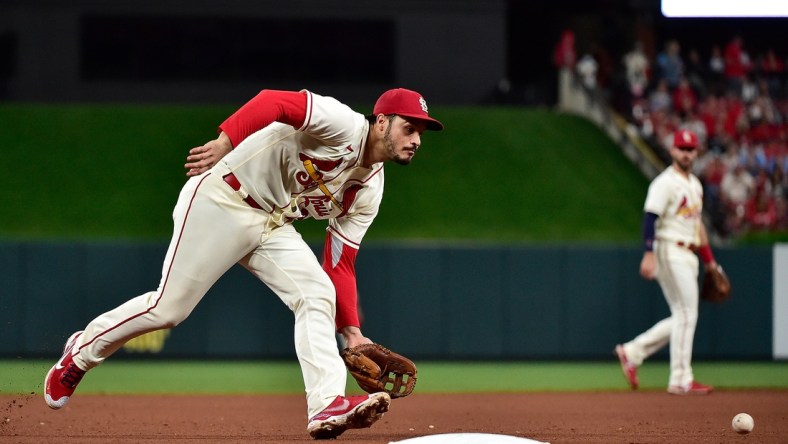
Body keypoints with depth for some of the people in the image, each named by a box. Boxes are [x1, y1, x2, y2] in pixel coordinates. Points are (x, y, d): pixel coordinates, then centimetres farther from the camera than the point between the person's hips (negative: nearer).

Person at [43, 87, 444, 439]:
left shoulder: (368, 192, 9)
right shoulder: (344, 125, -17)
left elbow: (339, 265, 9)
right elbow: (274, 102, -30)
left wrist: (351, 331, 0)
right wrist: (223, 143, -43)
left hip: (273, 227, 8)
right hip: (220, 202, -8)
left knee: (317, 295, -12)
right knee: (168, 308, -6)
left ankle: (327, 406, -21)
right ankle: (81, 353, 18)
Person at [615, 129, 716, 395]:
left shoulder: (695, 184, 19)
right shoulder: (665, 183, -9)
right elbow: (650, 218, -18)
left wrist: (709, 259, 21)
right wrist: (649, 254, -28)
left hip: (689, 254, 9)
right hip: (670, 251, -9)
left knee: (683, 317, 9)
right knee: (686, 314, -10)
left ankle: (631, 353, 15)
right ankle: (681, 380, -6)